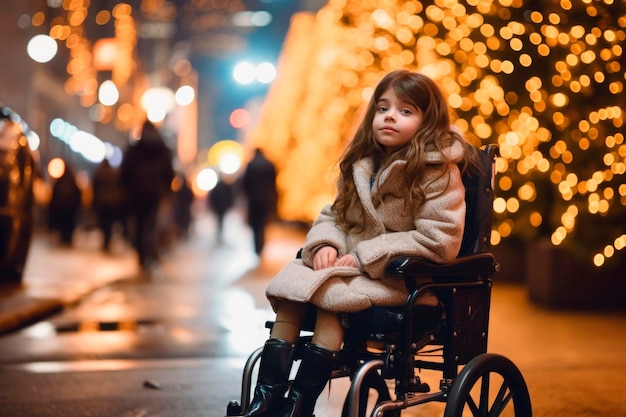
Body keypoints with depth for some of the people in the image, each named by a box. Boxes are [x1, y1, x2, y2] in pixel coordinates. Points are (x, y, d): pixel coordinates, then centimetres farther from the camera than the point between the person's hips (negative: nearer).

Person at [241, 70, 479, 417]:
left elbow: (439, 241, -20)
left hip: (404, 279, -6)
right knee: (290, 286, -17)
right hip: (352, 263, 7)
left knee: (331, 296, -29)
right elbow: (333, 215, 16)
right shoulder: (362, 164, 10)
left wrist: (365, 256, -19)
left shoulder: (438, 171, -12)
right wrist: (325, 244, -10)